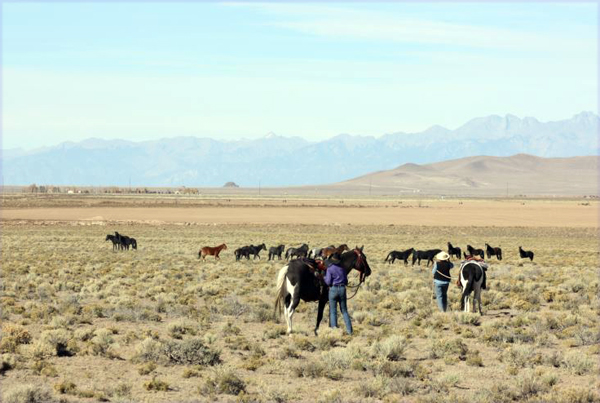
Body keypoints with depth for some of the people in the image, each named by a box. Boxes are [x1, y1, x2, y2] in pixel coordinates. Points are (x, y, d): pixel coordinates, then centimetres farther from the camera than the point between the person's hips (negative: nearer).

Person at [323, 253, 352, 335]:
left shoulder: (329, 269, -7)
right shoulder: (342, 269, 7)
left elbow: (328, 282, -10)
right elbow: (346, 281, 11)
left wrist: (325, 278, 9)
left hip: (333, 289, -4)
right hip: (342, 289, 4)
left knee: (333, 311, 4)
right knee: (344, 310, 11)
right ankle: (349, 330, 6)